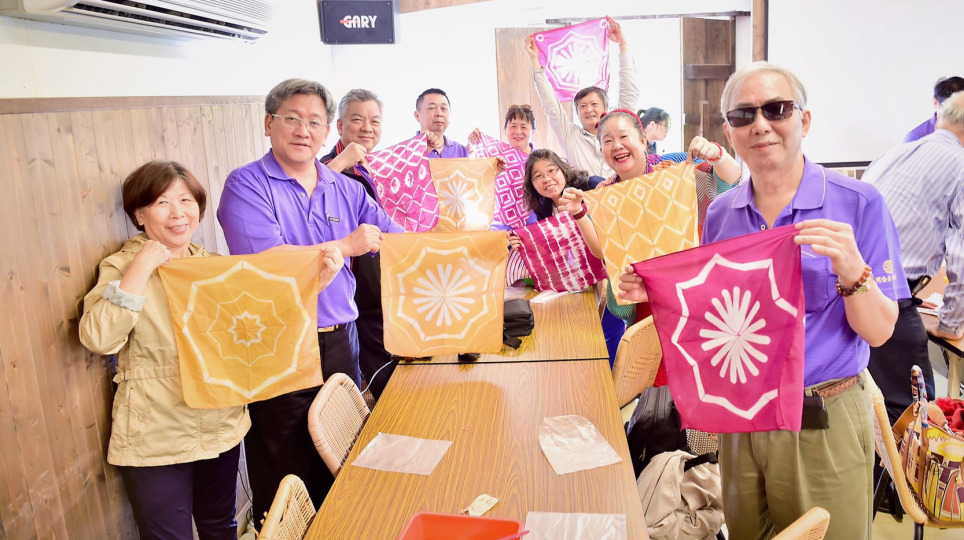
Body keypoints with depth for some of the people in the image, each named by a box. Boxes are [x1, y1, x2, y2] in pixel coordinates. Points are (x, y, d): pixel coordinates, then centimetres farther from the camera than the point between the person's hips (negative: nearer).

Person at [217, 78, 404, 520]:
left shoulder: (345, 189, 9)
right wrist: (347, 245, -11)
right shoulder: (247, 185, -7)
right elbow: (266, 261, -21)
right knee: (285, 478, 7)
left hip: (339, 342, 5)